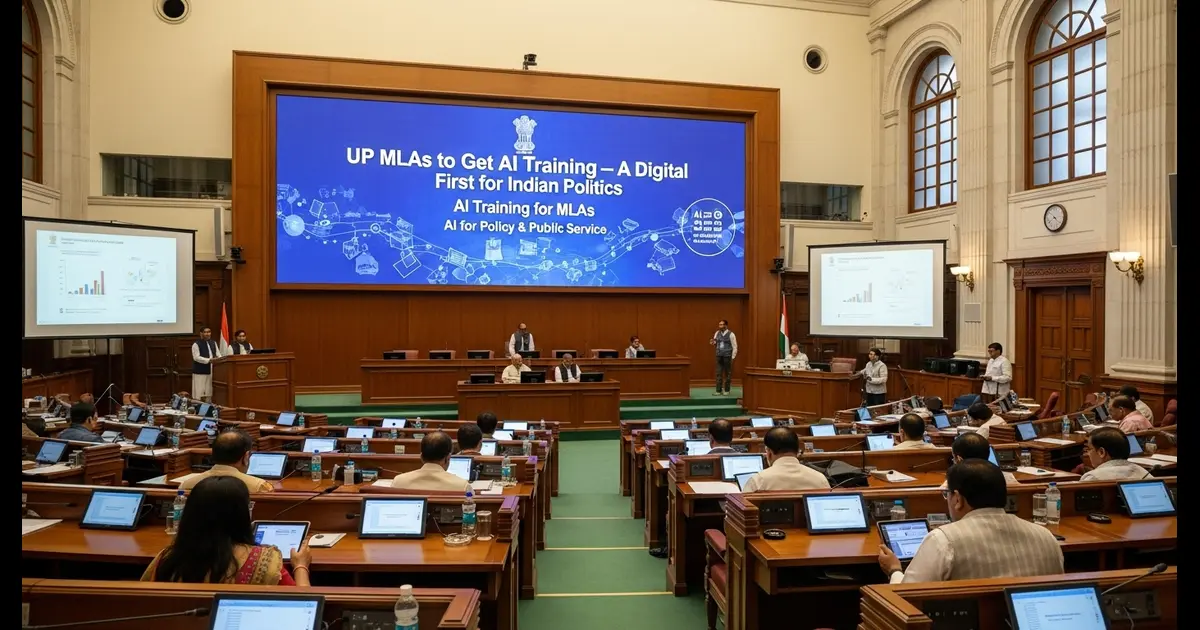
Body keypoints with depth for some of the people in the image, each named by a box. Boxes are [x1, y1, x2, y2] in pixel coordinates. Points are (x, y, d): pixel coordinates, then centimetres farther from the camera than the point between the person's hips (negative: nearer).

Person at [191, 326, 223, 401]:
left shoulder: (213, 343, 12)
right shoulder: (196, 344, -6)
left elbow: (218, 355, 11)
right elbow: (196, 357, -15)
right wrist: (209, 360, -24)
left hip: (211, 371, 6)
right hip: (200, 372, -6)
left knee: (209, 392, 9)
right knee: (199, 393, -4)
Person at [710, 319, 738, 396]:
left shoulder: (731, 334, -9)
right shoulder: (717, 333, 5)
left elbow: (735, 347, -6)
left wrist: (733, 357, -9)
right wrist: (713, 343, -4)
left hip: (727, 356, -4)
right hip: (719, 356, 4)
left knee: (727, 373, 7)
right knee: (719, 373, 2)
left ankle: (726, 390, 18)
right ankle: (718, 390, 5)